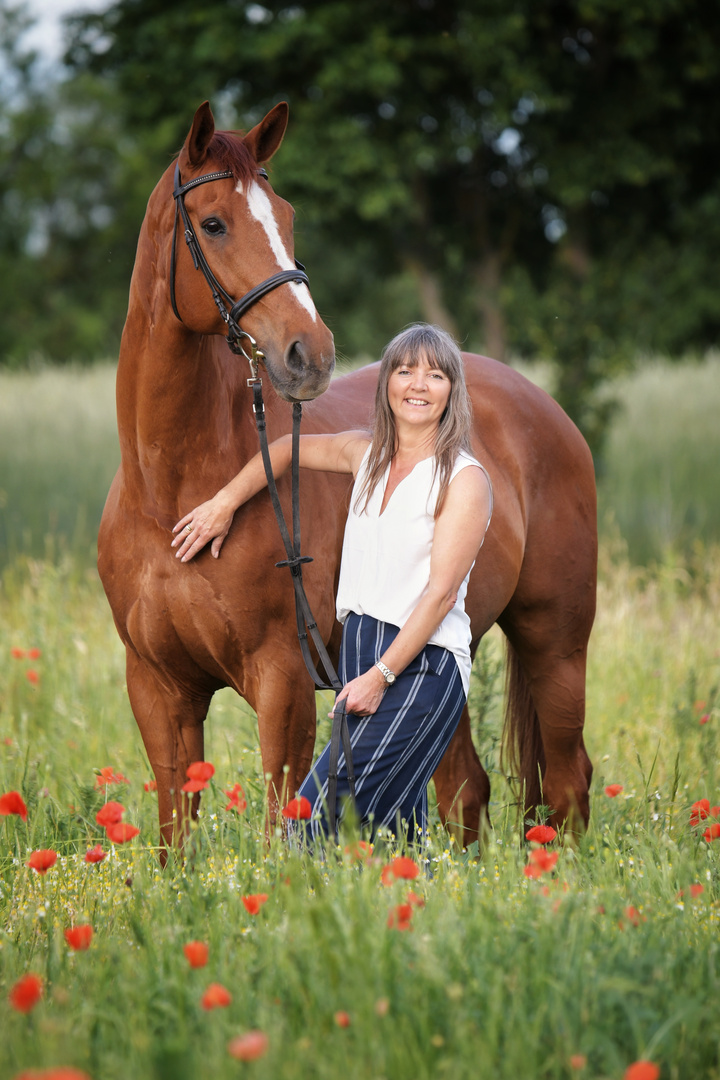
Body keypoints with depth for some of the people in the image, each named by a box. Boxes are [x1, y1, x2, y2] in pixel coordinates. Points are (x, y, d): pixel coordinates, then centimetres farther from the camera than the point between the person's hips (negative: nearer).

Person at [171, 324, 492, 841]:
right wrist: (225, 503, 19)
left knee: (319, 812, -18)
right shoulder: (367, 454, 11)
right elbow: (290, 449, 29)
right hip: (359, 651, 7)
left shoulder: (465, 481, -8)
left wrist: (381, 675, -19)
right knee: (393, 830, 7)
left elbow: (441, 591, -14)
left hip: (421, 667, -7)